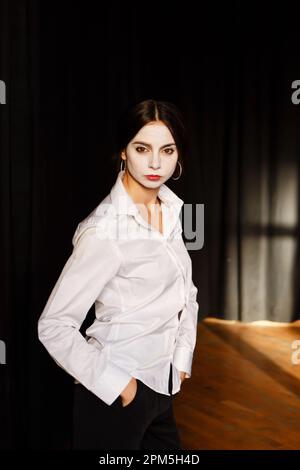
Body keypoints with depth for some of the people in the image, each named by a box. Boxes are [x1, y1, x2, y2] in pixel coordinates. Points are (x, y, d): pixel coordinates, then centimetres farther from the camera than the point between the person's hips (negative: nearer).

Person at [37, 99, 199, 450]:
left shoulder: (171, 209, 1)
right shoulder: (105, 230, -22)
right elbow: (54, 326, -21)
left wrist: (183, 356, 6)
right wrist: (117, 383, -18)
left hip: (162, 385, 7)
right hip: (114, 395, -7)